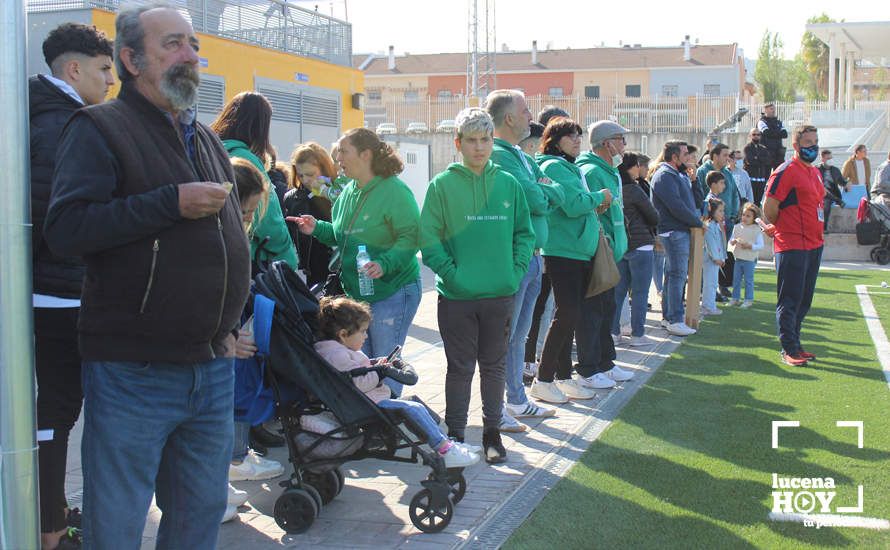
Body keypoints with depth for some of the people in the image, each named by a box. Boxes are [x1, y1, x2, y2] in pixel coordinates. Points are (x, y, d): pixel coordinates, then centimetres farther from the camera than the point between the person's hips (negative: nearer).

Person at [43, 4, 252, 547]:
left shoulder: (208, 140, 16)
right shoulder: (100, 129, -5)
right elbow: (65, 228, -20)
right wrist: (172, 202, -21)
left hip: (212, 369, 7)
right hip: (133, 373, -6)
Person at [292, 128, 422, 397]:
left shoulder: (394, 190, -14)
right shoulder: (348, 192, 10)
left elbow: (410, 237, -19)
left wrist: (384, 264, -31)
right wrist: (318, 228, 4)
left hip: (392, 292, -8)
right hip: (355, 292, 8)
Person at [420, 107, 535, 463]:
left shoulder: (508, 184, 5)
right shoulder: (442, 184, -4)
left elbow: (524, 232, 10)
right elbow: (429, 237, -7)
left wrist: (516, 270, -2)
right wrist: (451, 273, -14)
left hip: (501, 294, 3)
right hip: (457, 296, -3)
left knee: (494, 365, 14)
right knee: (460, 367, 7)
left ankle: (492, 431, 27)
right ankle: (455, 435, 20)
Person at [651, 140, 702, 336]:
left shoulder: (678, 175, 19)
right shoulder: (664, 176, -13)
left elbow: (695, 200, 23)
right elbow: (676, 206, -20)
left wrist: (694, 179, 7)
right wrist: (698, 222, -13)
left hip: (680, 231, 11)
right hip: (674, 231, -11)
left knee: (673, 274, 15)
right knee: (677, 274, -10)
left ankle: (669, 315, 22)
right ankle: (675, 320, -9)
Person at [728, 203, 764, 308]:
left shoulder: (756, 230, -6)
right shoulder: (737, 227, 6)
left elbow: (760, 245, -9)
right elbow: (731, 241, 11)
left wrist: (749, 245, -21)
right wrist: (733, 241, -11)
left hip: (749, 260, -4)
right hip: (738, 258, 5)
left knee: (748, 280, 1)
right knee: (736, 280, 10)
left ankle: (749, 300, 10)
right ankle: (735, 298, 20)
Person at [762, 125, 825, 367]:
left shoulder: (815, 172, 16)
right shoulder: (786, 171, -12)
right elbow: (769, 208, -15)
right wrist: (782, 228, 2)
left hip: (814, 245, 9)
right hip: (792, 246, -9)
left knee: (804, 300, 14)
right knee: (790, 300, -3)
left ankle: (795, 344, 24)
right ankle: (789, 349, 3)